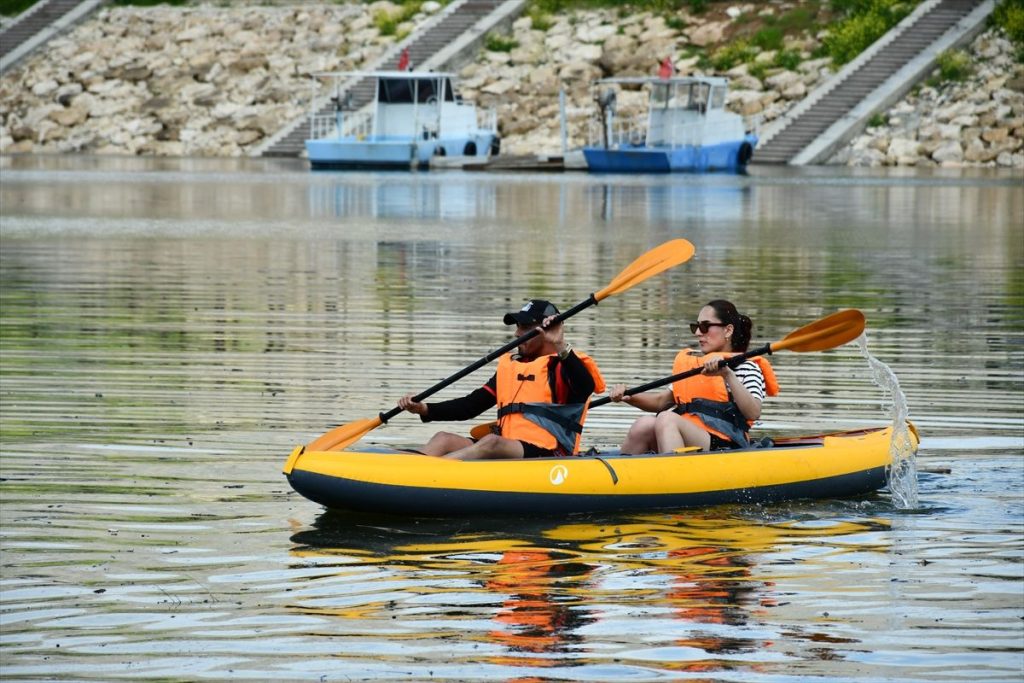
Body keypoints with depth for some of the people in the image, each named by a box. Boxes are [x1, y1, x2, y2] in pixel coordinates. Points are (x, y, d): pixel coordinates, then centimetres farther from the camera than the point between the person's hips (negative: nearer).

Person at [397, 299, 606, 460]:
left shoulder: (563, 366, 3)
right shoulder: (510, 365, 24)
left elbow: (586, 387, -21)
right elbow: (472, 405, 20)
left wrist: (560, 347, -30)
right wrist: (424, 409, 8)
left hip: (547, 457, -7)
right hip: (503, 452, 7)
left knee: (491, 442, -35)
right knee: (444, 439, -13)